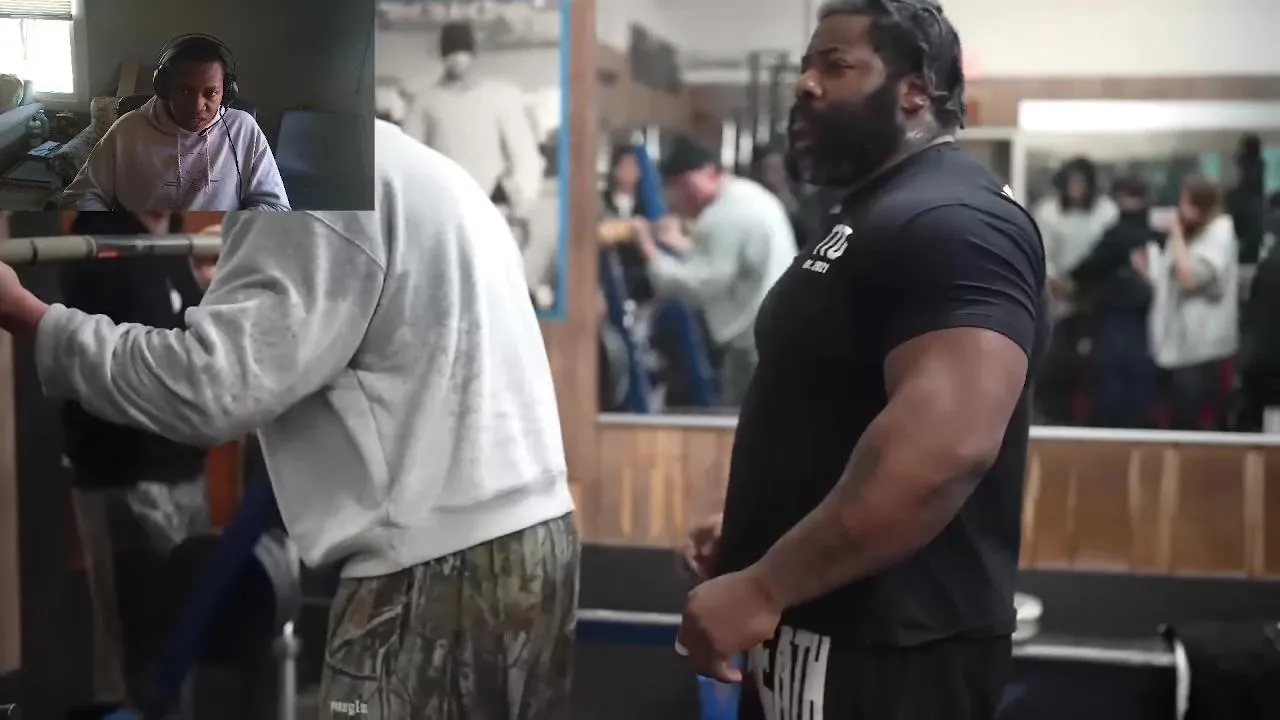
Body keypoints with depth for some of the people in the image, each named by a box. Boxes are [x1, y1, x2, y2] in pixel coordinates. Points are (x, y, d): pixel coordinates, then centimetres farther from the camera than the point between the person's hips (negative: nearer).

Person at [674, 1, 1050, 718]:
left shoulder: (950, 221, -18)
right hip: (825, 626, 10)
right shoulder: (873, 214, 15)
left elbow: (945, 443, -32)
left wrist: (764, 586, -28)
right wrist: (755, 537, 15)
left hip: (883, 644, -10)